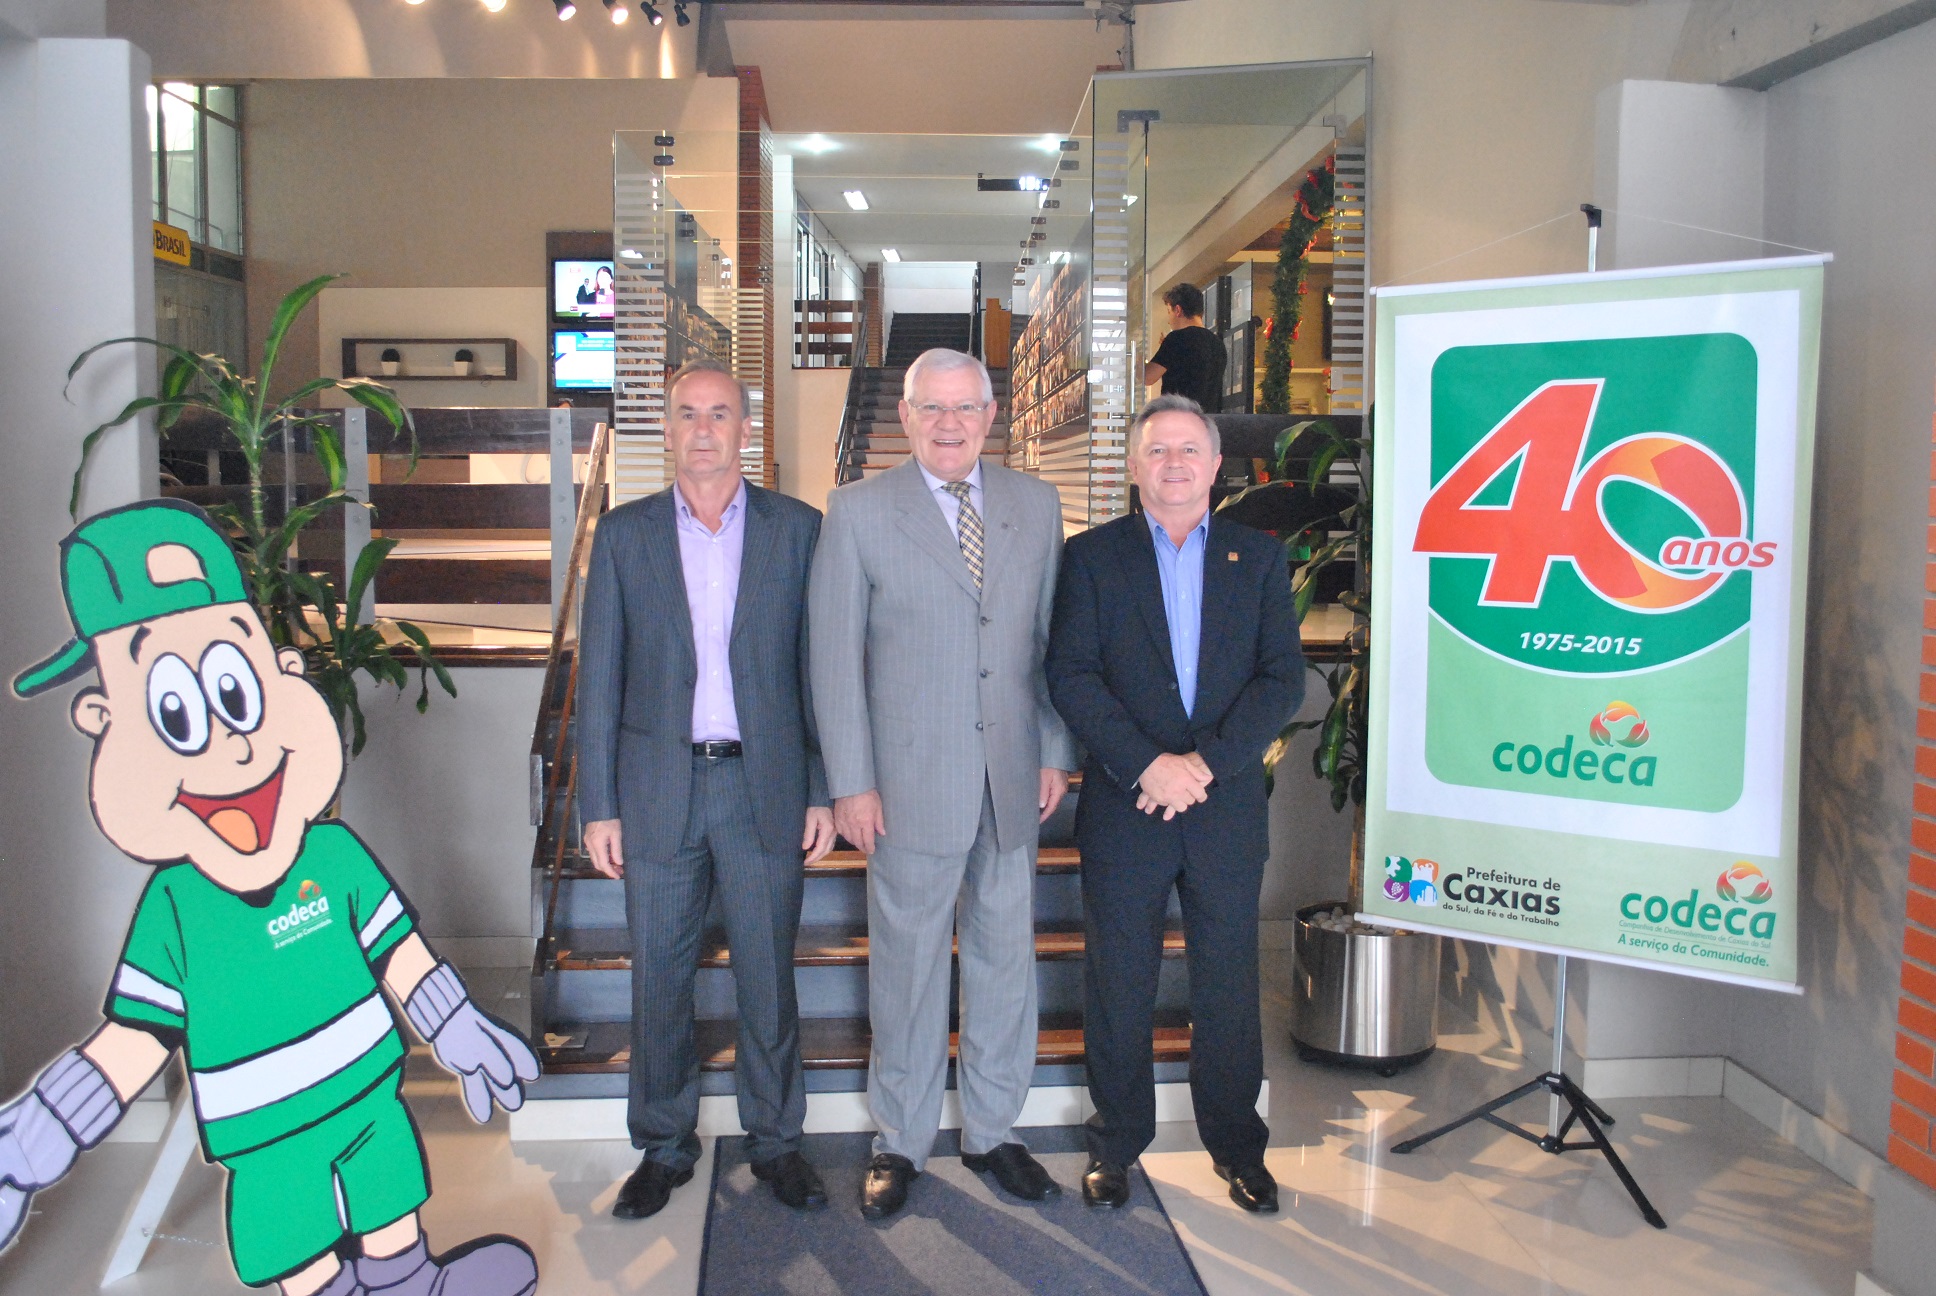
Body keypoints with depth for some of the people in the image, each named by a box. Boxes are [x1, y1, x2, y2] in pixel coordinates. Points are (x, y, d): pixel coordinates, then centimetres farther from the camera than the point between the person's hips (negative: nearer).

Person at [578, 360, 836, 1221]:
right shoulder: (624, 533, 4)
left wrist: (824, 791, 0)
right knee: (659, 976, 9)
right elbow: (598, 678, 4)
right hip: (659, 787, 1)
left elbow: (818, 666, 3)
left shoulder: (796, 529, 3)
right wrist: (598, 807, 0)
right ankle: (664, 1145, 27)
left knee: (768, 974, 9)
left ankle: (775, 1139, 27)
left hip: (765, 786, 0)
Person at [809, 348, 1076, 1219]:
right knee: (907, 967, 8)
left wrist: (1056, 752, 6)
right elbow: (835, 656, -4)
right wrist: (851, 783, -8)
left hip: (1012, 784, 3)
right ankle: (900, 1143, 26)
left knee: (1004, 960, 13)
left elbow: (1051, 636, 11)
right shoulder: (859, 512, -3)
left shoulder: (1036, 504, 7)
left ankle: (991, 1132, 31)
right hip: (912, 785, -3)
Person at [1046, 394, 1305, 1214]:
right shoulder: (1093, 556, 3)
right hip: (1123, 809, -1)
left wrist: (1206, 762, -14)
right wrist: (1146, 764, -17)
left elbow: (1284, 679, -2)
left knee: (1228, 983, 10)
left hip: (1227, 804, 1)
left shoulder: (1258, 557, 7)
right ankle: (1116, 1142, 25)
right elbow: (1070, 676, -6)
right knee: (1118, 985, 8)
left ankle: (1236, 1145, 27)